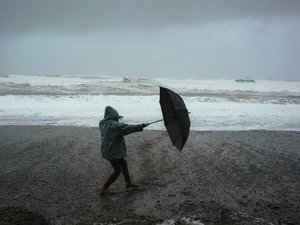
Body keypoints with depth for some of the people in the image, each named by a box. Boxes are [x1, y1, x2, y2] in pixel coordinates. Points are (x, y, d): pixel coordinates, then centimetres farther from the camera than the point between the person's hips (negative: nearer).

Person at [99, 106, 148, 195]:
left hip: (107, 150, 9)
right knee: (117, 171, 6)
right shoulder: (116, 125, -24)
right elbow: (129, 128, -22)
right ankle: (104, 189, 11)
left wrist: (116, 119, 24)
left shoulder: (102, 123, 1)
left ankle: (128, 183, 39)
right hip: (113, 151, -9)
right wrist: (142, 126, -13)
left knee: (123, 163, 24)